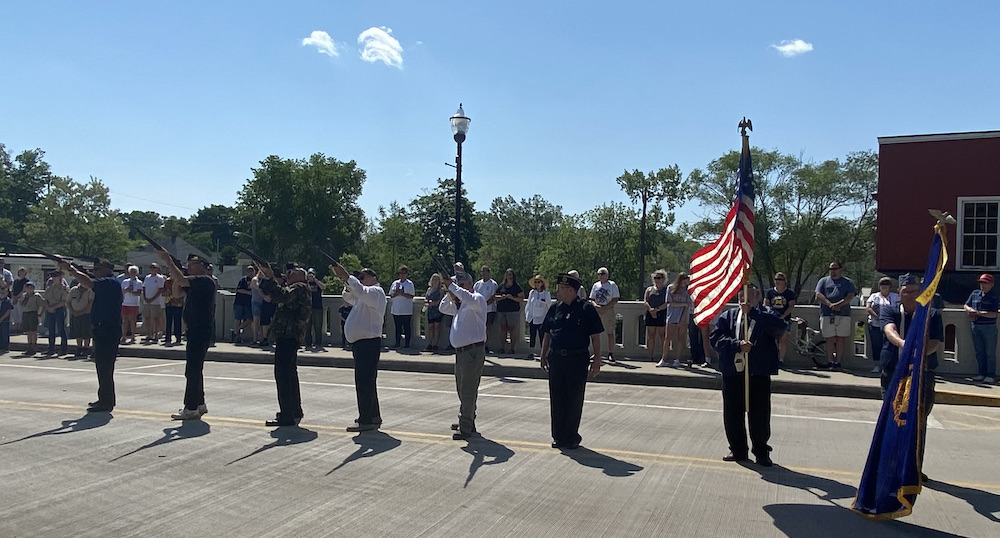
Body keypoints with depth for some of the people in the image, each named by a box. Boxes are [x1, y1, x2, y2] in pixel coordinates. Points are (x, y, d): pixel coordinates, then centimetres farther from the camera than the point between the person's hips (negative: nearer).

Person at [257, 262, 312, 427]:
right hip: (289, 335, 12)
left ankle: (287, 416, -14)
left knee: (282, 373, -13)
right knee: (290, 373, 20)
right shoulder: (293, 288, 26)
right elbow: (272, 296, 25)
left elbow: (283, 295, -26)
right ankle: (295, 411, 31)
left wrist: (270, 278, -26)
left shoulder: (300, 287, -8)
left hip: (288, 335, -12)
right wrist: (265, 279, 16)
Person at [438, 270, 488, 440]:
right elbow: (443, 308, 21)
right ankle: (467, 422, 31)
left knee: (468, 391, -8)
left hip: (473, 351, -9)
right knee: (462, 389, 18)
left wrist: (451, 286, -26)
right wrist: (449, 293, 5)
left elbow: (469, 299, -31)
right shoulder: (459, 304, 19)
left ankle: (466, 428, -4)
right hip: (461, 351, 10)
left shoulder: (478, 299, -8)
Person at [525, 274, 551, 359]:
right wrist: (526, 315, 10)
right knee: (532, 335, 8)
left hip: (541, 319, -3)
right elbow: (528, 304, 14)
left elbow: (549, 307, 2)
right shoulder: (531, 293, 6)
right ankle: (531, 352, 15)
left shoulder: (547, 294, -2)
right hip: (532, 318, 3)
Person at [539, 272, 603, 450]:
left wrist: (597, 359, -6)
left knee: (574, 400, 4)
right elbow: (547, 334, 15)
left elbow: (595, 336, -4)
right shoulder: (554, 309, 6)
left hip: (578, 360, -4)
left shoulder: (587, 309, -6)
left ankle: (571, 437, 18)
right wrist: (544, 356, 13)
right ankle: (559, 436, 21)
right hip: (556, 359, 4)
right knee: (556, 400, 9)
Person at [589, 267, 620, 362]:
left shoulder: (612, 285, 1)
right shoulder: (595, 285, 12)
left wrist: (604, 308, -14)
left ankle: (611, 353, 3)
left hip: (608, 311, -3)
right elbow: (591, 299, 13)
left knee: (610, 333, -3)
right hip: (596, 311, 3)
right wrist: (595, 305, -9)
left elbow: (615, 300, -5)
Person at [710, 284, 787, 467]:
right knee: (732, 413, 8)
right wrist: (737, 345, -15)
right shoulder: (728, 315, 13)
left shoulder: (766, 314, 5)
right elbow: (716, 337, 0)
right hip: (732, 372, 3)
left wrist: (751, 312, -20)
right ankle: (738, 450, 23)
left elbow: (779, 327, -17)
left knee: (759, 414, 1)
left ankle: (761, 451, 18)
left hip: (759, 373, -3)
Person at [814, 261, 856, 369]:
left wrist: (839, 304, -17)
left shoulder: (848, 282, 14)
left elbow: (850, 296, -1)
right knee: (830, 339, 0)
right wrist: (830, 304, -14)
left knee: (840, 339, -1)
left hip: (843, 315, 0)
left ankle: (838, 362, 5)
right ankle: (830, 362, 4)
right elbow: (818, 295, 2)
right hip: (827, 315, 0)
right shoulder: (823, 281, 15)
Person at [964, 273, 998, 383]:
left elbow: (994, 314, -15)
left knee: (990, 352, 1)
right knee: (979, 352, 10)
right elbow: (966, 305, 18)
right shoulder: (975, 293, 8)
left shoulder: (994, 297, -7)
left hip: (989, 327, -5)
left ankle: (991, 375, 7)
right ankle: (982, 373, 19)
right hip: (976, 326, 5)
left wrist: (978, 313, -17)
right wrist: (970, 310, -3)